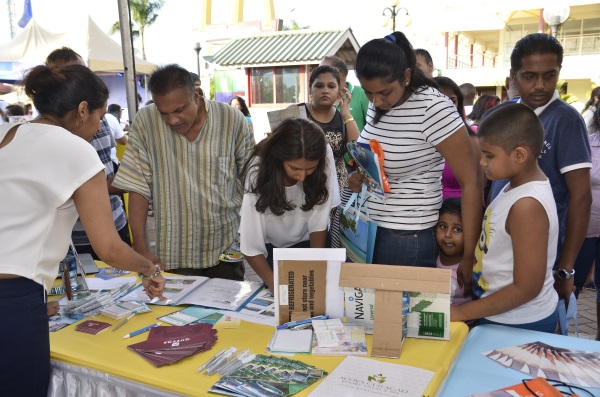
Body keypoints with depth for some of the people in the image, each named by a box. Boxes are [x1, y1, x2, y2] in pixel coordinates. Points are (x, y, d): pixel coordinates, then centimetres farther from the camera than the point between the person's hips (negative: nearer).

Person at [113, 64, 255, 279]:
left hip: (226, 250, 1)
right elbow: (138, 188, -5)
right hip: (174, 255, 0)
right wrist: (141, 249, -9)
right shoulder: (145, 122, -7)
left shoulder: (232, 120, -8)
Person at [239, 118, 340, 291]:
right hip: (270, 247, -1)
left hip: (307, 242, 1)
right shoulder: (259, 170, -32)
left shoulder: (325, 157, -28)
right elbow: (251, 245, -31)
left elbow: (319, 222, -23)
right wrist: (276, 285, -40)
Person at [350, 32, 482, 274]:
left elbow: (471, 183, -16)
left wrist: (468, 258, -15)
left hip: (408, 239, -7)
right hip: (367, 229, 7)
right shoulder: (377, 106, 4)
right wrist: (357, 177, -2)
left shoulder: (433, 108, -17)